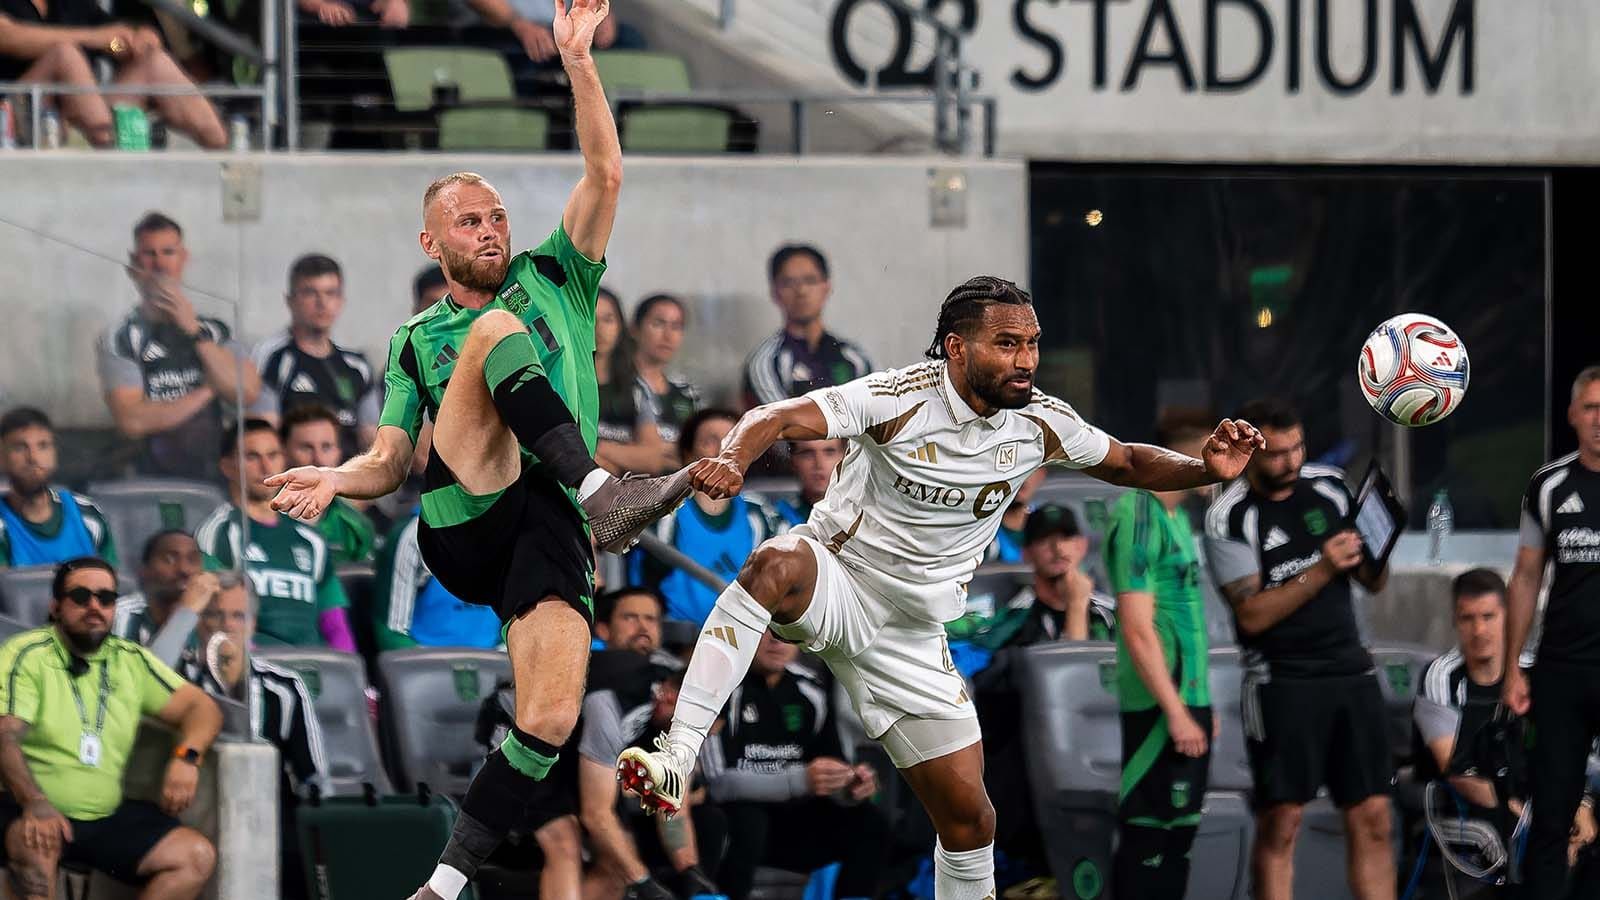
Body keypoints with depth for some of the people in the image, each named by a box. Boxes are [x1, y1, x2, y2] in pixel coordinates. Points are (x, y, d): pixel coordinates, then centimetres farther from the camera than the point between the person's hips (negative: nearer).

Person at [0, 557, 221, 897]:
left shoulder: (131, 660, 12)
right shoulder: (28, 655, -5)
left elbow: (201, 707, 13)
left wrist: (186, 758, -10)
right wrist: (36, 805, -35)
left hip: (107, 816, 6)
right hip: (28, 808, -6)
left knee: (197, 856, -11)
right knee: (35, 844, -39)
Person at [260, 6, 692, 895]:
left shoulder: (551, 280, 21)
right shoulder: (418, 342, 21)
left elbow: (605, 175, 10)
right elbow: (390, 462, 14)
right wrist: (337, 479, -10)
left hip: (545, 530, 1)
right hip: (461, 519, -1)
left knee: (550, 720, -21)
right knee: (502, 330, -21)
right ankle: (600, 491, -37)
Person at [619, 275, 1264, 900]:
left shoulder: (1042, 423, -3)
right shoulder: (901, 398, -19)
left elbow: (1125, 464, 14)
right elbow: (777, 419, -26)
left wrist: (1207, 469, -4)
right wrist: (731, 459, -48)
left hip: (912, 637, 5)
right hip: (835, 582, -5)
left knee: (969, 818, 2)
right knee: (775, 565, -40)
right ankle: (675, 763, -48)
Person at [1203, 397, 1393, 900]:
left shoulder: (1329, 487, 9)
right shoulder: (1229, 519, -6)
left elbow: (1372, 582, 14)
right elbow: (1251, 614, -14)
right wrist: (1322, 570, -19)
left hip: (1351, 670, 4)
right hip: (1281, 682, -4)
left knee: (1372, 818, 0)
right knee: (1280, 824, -5)